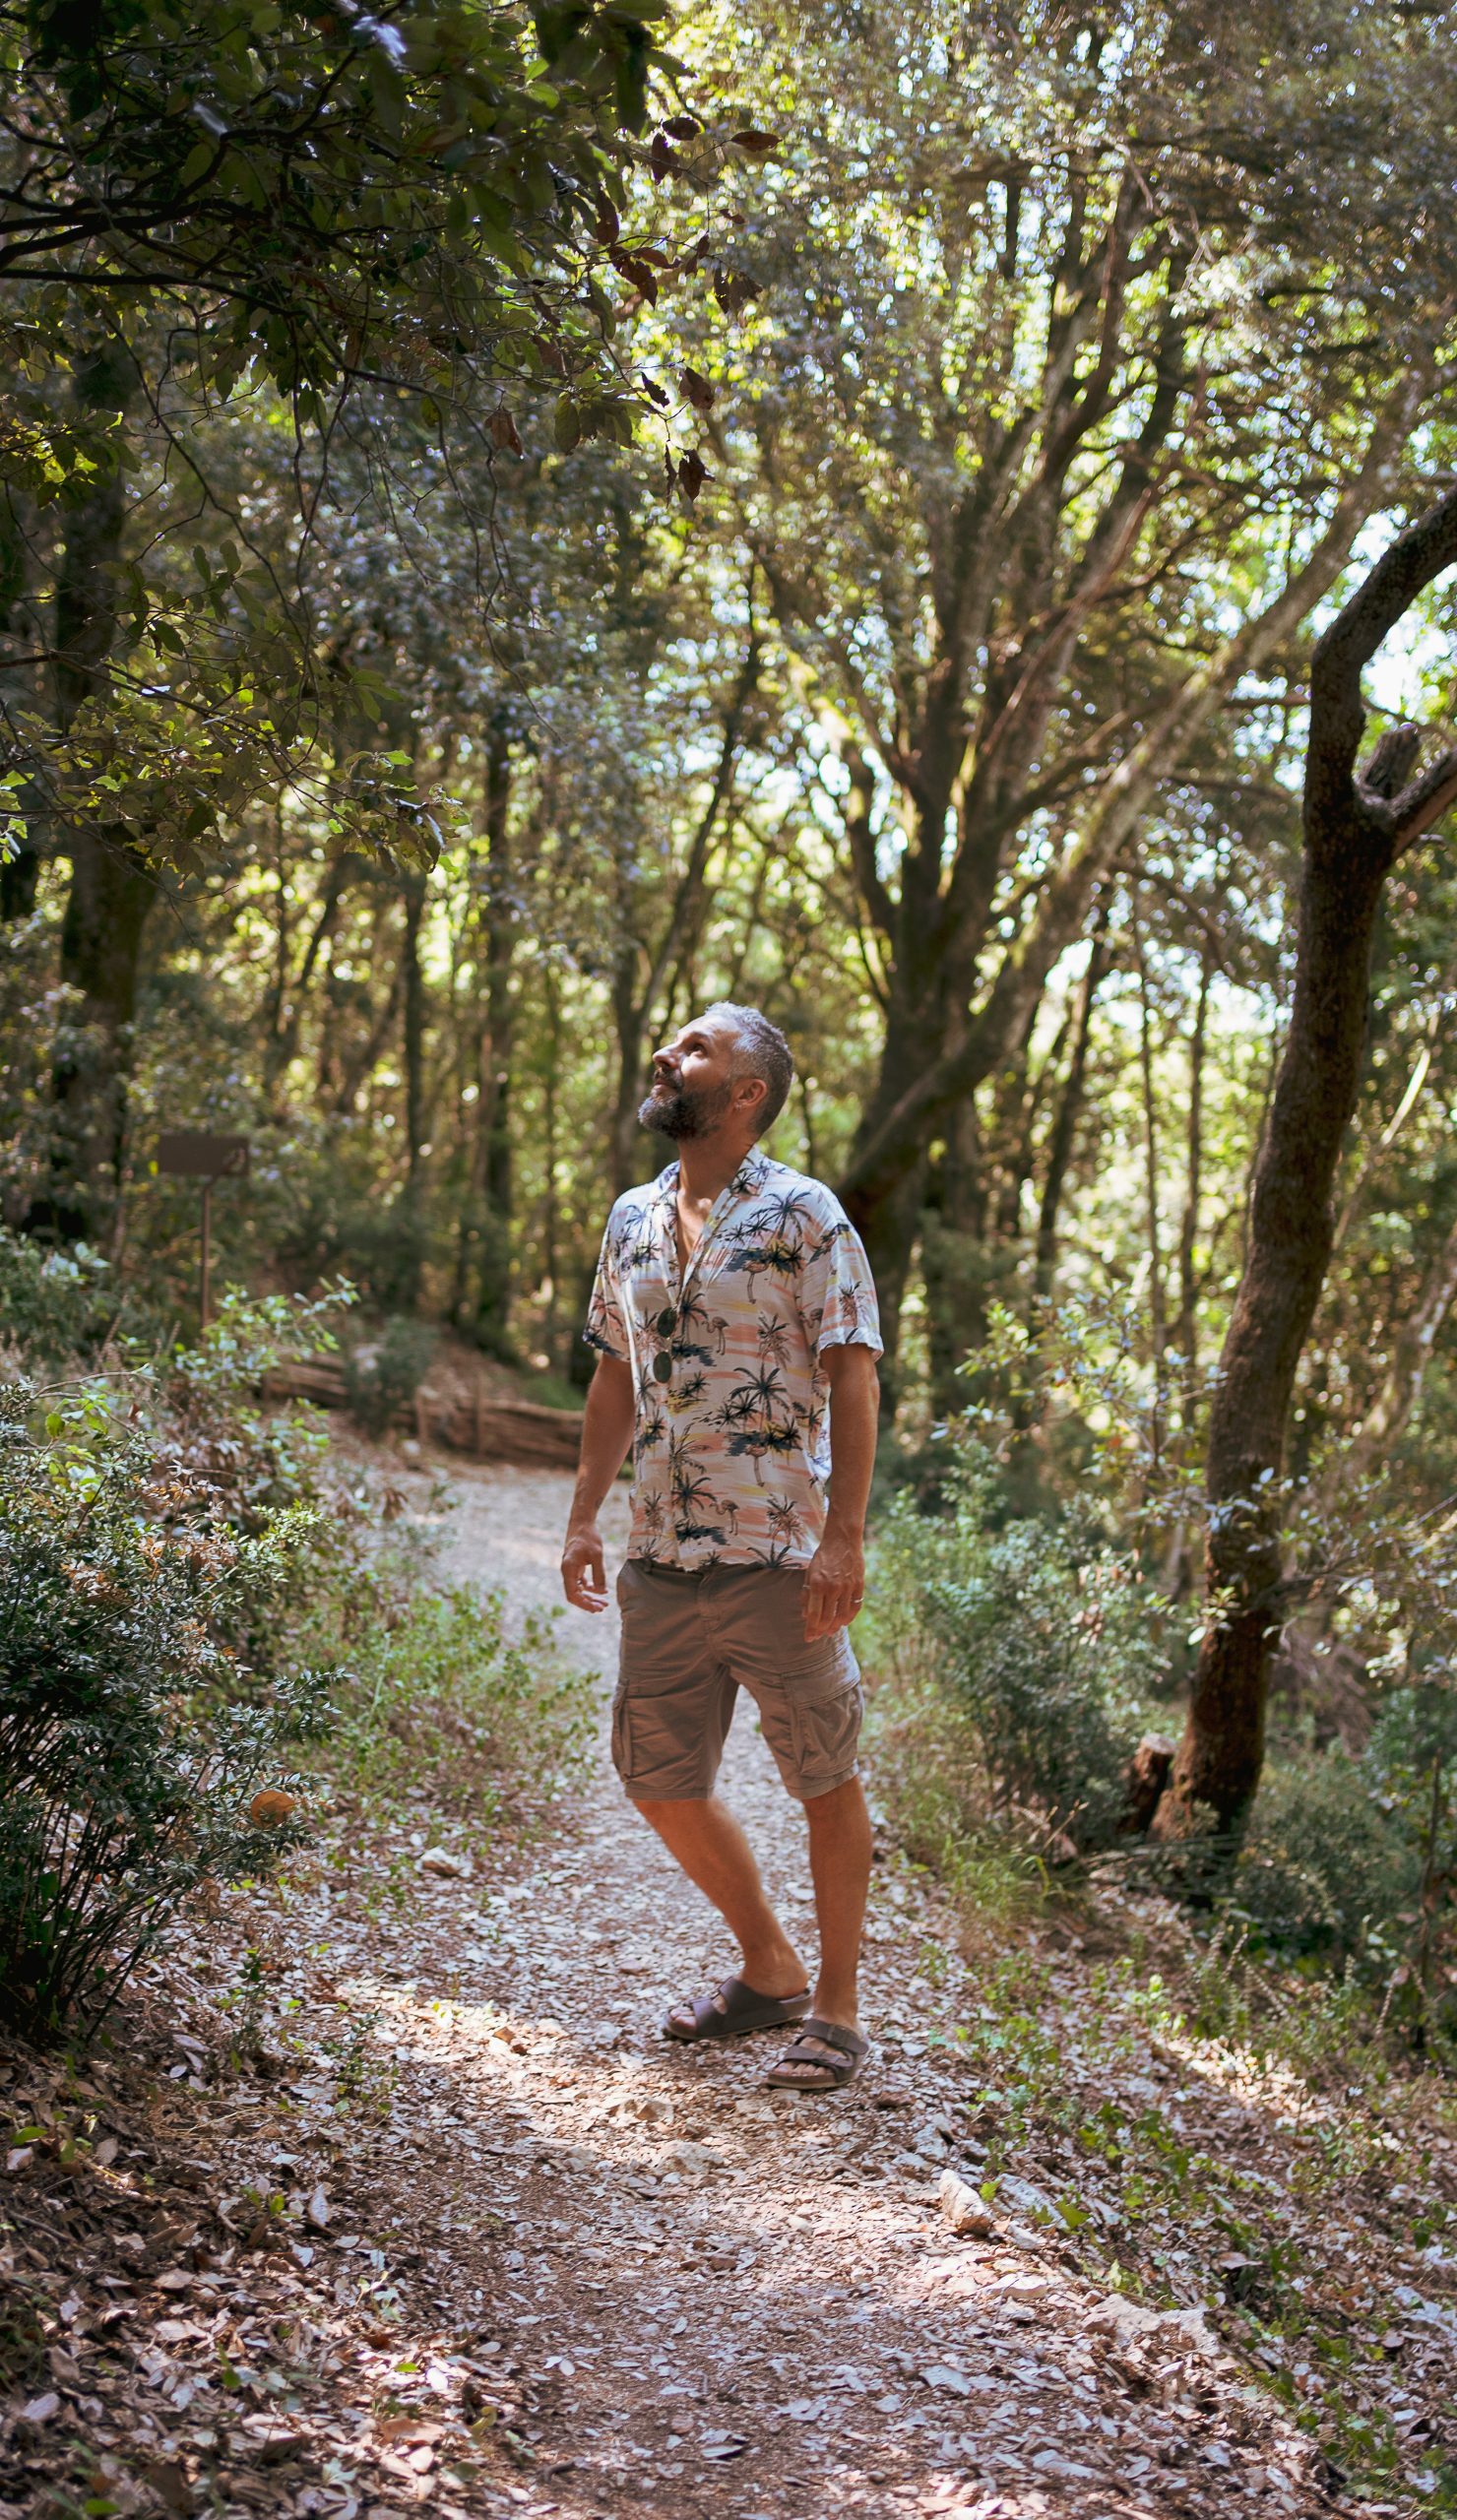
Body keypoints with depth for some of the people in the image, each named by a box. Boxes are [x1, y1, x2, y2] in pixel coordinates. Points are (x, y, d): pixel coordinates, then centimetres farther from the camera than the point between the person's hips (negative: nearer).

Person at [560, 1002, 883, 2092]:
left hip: (779, 1559, -6)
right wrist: (586, 1514, 16)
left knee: (826, 1780, 5)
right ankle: (768, 1968, 30)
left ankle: (838, 2005, 20)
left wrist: (845, 1533, -17)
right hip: (662, 1561, 7)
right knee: (661, 1779, 11)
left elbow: (853, 1378, -10)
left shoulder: (803, 1215, -7)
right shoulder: (633, 1219, 12)